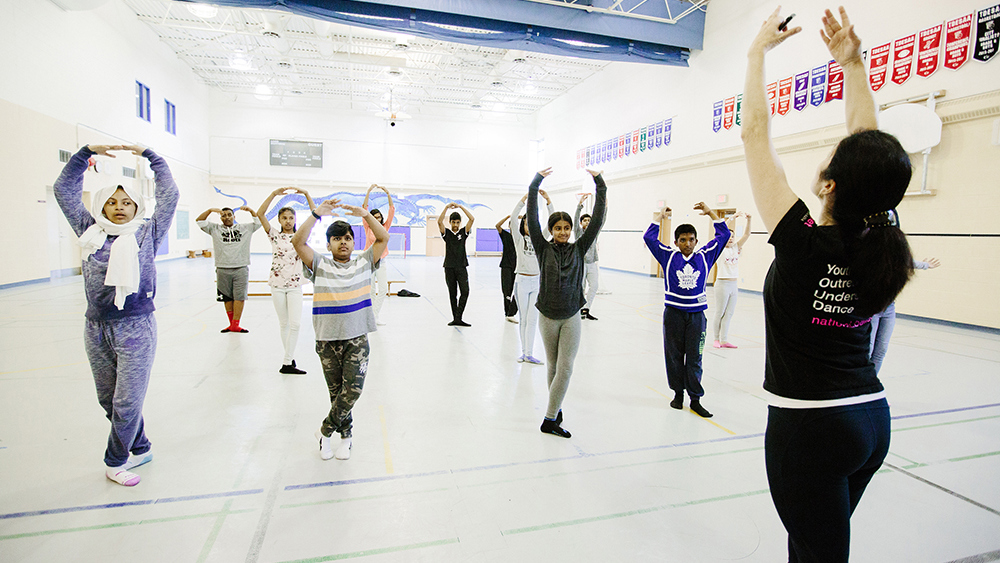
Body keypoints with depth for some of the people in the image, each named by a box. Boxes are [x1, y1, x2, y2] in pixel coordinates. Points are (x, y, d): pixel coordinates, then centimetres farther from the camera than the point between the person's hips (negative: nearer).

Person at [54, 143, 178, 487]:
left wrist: (149, 155, 7)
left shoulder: (147, 233, 1)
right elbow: (64, 191, 13)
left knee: (127, 402, -1)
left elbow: (169, 196, -1)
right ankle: (140, 449, 32)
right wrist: (86, 152, 9)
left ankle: (115, 460, 21)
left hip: (136, 329, -4)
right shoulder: (90, 232, 9)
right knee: (107, 400, 14)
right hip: (96, 329, 4)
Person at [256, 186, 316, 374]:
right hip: (277, 284, 0)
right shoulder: (275, 236, 5)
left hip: (295, 285, 0)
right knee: (283, 323, 8)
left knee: (295, 323, -11)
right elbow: (260, 214, -8)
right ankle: (290, 358, 19)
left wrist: (306, 194, -11)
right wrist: (274, 194, -15)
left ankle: (287, 363, -5)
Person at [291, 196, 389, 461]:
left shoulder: (364, 263, 8)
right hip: (328, 339, 0)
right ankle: (345, 435, 26)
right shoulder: (320, 265, 6)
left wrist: (363, 214, -8)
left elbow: (383, 238, 0)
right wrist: (317, 213, -12)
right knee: (336, 391, 7)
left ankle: (326, 431, 12)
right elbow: (298, 242, -8)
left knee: (353, 388, -10)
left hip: (358, 337, 0)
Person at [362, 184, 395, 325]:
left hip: (381, 261, 3)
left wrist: (388, 194, -6)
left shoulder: (384, 227, 8)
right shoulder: (368, 228, 2)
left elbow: (392, 210, 3)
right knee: (371, 291, -2)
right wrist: (368, 192, -12)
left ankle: (375, 316, 11)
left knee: (383, 290, 0)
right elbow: (364, 209, -5)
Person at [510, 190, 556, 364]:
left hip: (537, 281, 2)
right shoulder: (519, 239, 2)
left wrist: (548, 200, -12)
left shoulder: (540, 239, 8)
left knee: (532, 319, -2)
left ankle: (529, 354, 0)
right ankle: (524, 351, 16)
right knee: (523, 319, 6)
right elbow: (513, 218, -12)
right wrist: (524, 199, -19)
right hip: (522, 281, -2)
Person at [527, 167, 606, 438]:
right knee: (554, 367, 13)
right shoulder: (543, 249, -3)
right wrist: (535, 184, -16)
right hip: (548, 317, -1)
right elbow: (532, 218, -12)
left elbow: (597, 220, -3)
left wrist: (600, 185, -7)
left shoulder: (578, 249, 1)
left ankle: (550, 419, 4)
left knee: (565, 368, -5)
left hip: (571, 317, 1)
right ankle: (556, 410, 31)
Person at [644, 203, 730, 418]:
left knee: (694, 358, 4)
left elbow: (723, 235, 11)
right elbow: (649, 237, -2)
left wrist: (710, 213, 12)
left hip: (696, 314, 1)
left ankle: (695, 399, 13)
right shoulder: (669, 256, 1)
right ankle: (678, 393, 23)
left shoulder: (705, 256, 6)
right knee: (674, 355, 8)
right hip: (673, 313, -1)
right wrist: (660, 217, 6)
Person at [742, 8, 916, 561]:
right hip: (871, 418, 7)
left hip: (807, 425, -7)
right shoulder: (879, 239, -5)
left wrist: (758, 49, -4)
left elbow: (755, 131, -15)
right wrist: (852, 62, 12)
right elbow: (869, 145, 8)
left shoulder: (805, 244, -21)